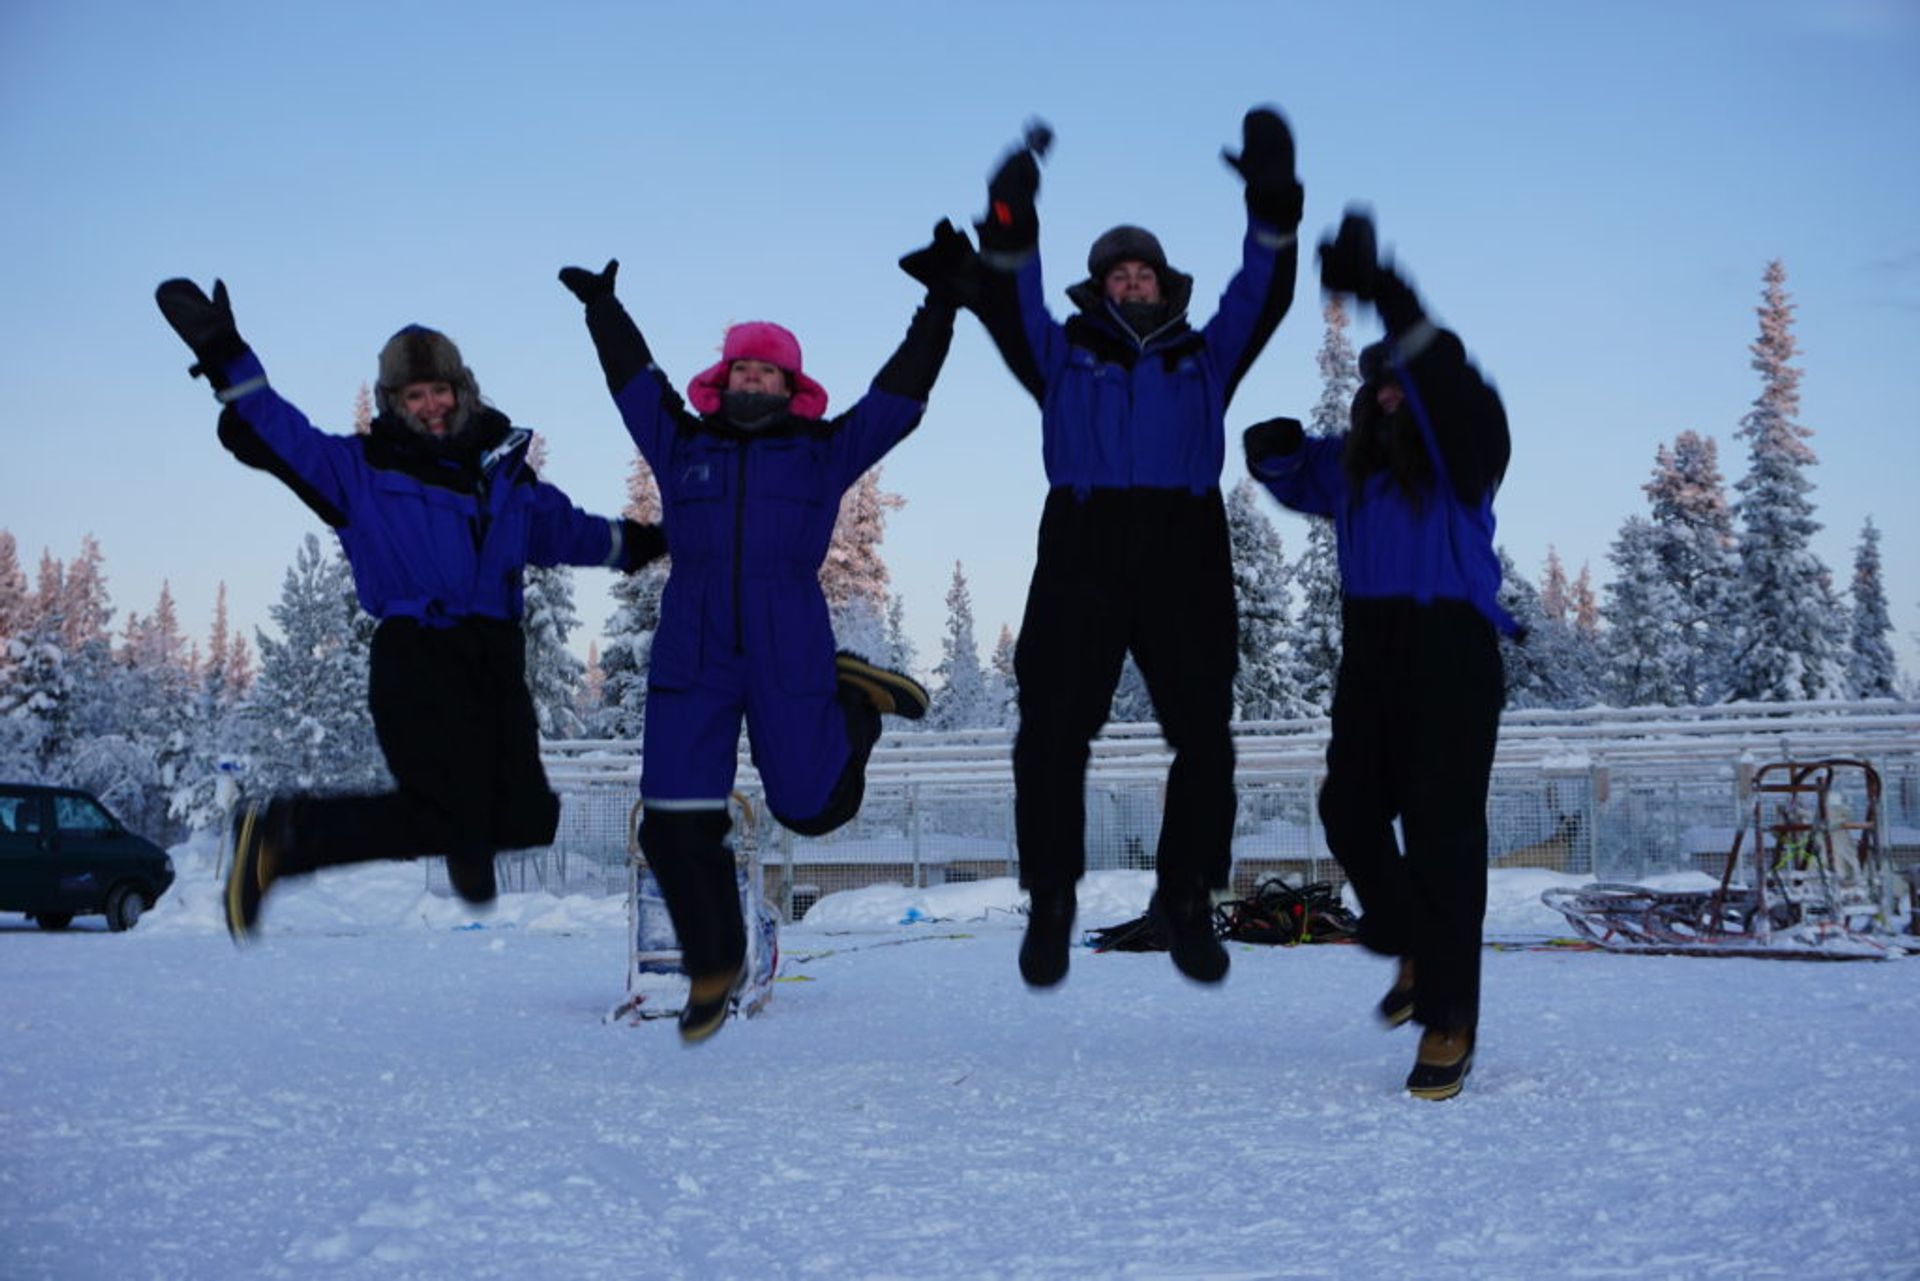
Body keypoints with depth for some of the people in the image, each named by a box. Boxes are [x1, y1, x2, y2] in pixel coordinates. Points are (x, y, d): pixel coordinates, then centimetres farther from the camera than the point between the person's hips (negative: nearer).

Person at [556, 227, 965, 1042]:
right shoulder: (681, 445, 13)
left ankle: (856, 698, 30)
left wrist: (941, 300, 7)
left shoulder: (826, 452, 8)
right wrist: (602, 307, 36)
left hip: (790, 658, -2)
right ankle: (713, 967, 17)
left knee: (812, 806, 0)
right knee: (675, 822, -3)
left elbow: (902, 390, 8)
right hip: (690, 659, 2)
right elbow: (633, 377, 26)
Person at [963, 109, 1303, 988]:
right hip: (1083, 552, -1)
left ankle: (1186, 900, 10)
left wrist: (1274, 206, -4)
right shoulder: (1064, 354, 22)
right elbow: (1006, 307, 5)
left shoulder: (1203, 357, 25)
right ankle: (1050, 903, 5)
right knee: (1053, 729, -7)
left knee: (1203, 733, -3)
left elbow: (1263, 295, 13)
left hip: (1184, 556, 1)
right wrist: (1009, 223, -12)